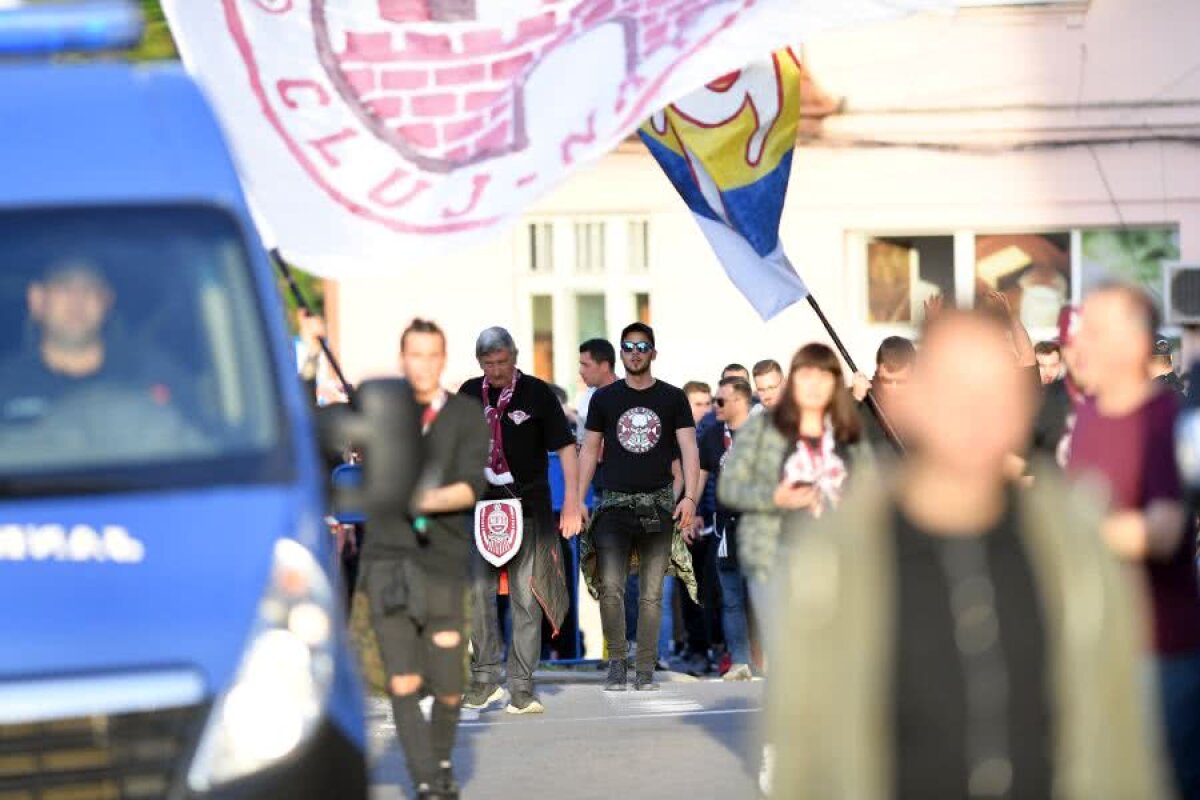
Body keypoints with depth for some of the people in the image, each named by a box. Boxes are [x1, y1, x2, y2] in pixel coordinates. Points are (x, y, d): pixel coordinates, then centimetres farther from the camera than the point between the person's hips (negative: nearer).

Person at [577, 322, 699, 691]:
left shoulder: (673, 398, 5)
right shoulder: (605, 398, 8)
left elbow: (688, 449, 0)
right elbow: (589, 451, 11)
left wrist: (689, 496, -13)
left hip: (658, 503, 0)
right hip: (615, 502, 0)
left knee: (651, 593, 3)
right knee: (610, 588, -13)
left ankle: (645, 670, 8)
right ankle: (617, 661, 1)